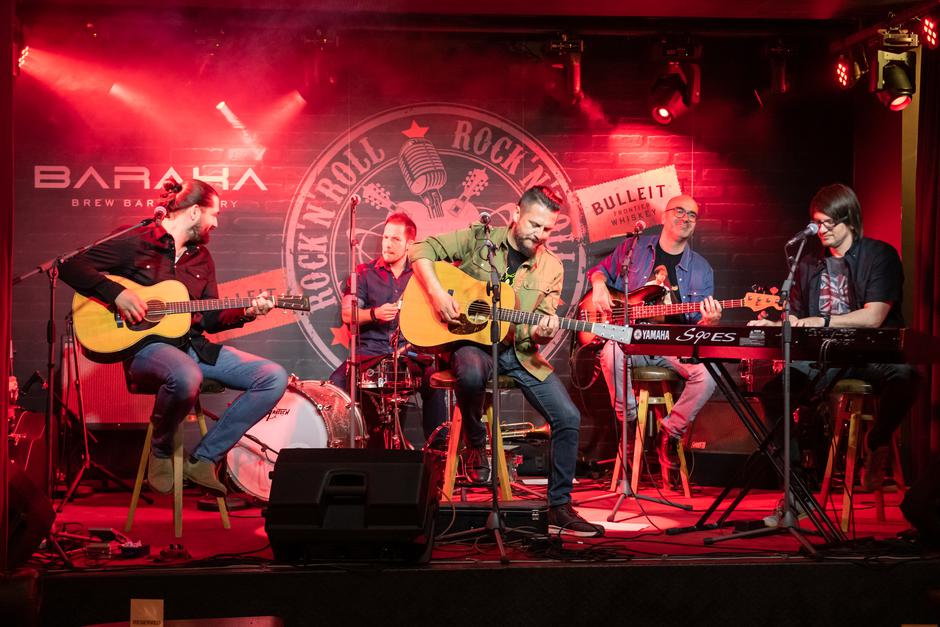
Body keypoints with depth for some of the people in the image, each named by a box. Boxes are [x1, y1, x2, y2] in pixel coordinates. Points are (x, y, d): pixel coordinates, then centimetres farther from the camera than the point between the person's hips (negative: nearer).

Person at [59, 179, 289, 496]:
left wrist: (245, 312, 1)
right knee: (187, 377, -43)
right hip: (147, 347, -7)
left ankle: (203, 459, -8)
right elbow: (71, 266, -7)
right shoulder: (135, 243, -2)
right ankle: (161, 452, -10)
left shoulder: (200, 257, 18)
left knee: (274, 378, -11)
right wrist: (116, 293, -19)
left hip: (194, 347, 7)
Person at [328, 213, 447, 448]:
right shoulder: (365, 273, 8)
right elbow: (347, 314, 1)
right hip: (371, 352, 0)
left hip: (411, 352, 0)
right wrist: (374, 314, -17)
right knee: (337, 382, -26)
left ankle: (437, 447, -16)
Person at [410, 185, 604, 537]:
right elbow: (423, 250, -6)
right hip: (472, 341, -3)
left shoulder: (551, 269, 5)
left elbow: (540, 327, 3)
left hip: (520, 351, 4)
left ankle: (559, 507, 2)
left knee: (568, 417, -11)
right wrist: (436, 292, -21)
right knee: (471, 373, -40)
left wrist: (543, 332, -22)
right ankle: (475, 446, -9)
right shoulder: (479, 239, -3)